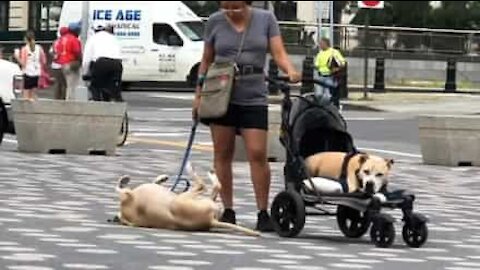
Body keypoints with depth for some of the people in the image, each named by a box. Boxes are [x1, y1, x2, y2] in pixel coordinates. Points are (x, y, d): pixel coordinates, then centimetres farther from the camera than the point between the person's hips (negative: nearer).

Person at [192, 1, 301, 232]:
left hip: (254, 97, -1)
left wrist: (290, 71, -24)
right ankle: (228, 211, 12)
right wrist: (199, 93, 8)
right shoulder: (215, 22, 3)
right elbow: (207, 60, 11)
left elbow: (278, 53, -4)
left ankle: (263, 213, -3)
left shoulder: (265, 19, 1)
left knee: (258, 154, -8)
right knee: (222, 154, 4)